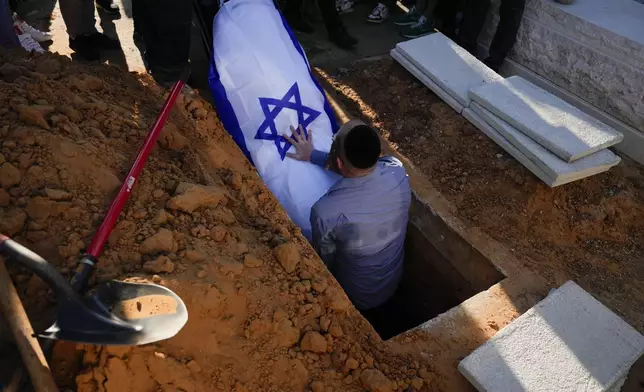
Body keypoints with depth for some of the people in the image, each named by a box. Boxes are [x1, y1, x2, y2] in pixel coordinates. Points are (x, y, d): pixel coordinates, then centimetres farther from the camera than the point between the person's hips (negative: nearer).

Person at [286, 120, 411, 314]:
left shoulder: (326, 211, -39)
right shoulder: (397, 170, -27)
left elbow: (325, 262, -18)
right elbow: (360, 164, -3)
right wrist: (313, 155, 3)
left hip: (355, 299, -4)